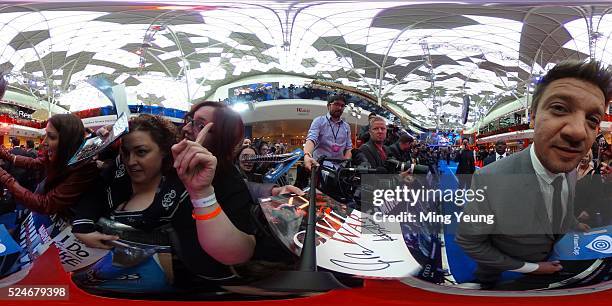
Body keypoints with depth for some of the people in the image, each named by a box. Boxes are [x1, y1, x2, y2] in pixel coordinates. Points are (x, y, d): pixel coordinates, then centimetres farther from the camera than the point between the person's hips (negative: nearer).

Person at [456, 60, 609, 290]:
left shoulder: (570, 170, -16)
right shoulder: (490, 182, -40)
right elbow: (468, 241, -27)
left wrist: (575, 227, 21)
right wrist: (530, 267, -20)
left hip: (549, 262, 5)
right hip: (506, 277, -5)